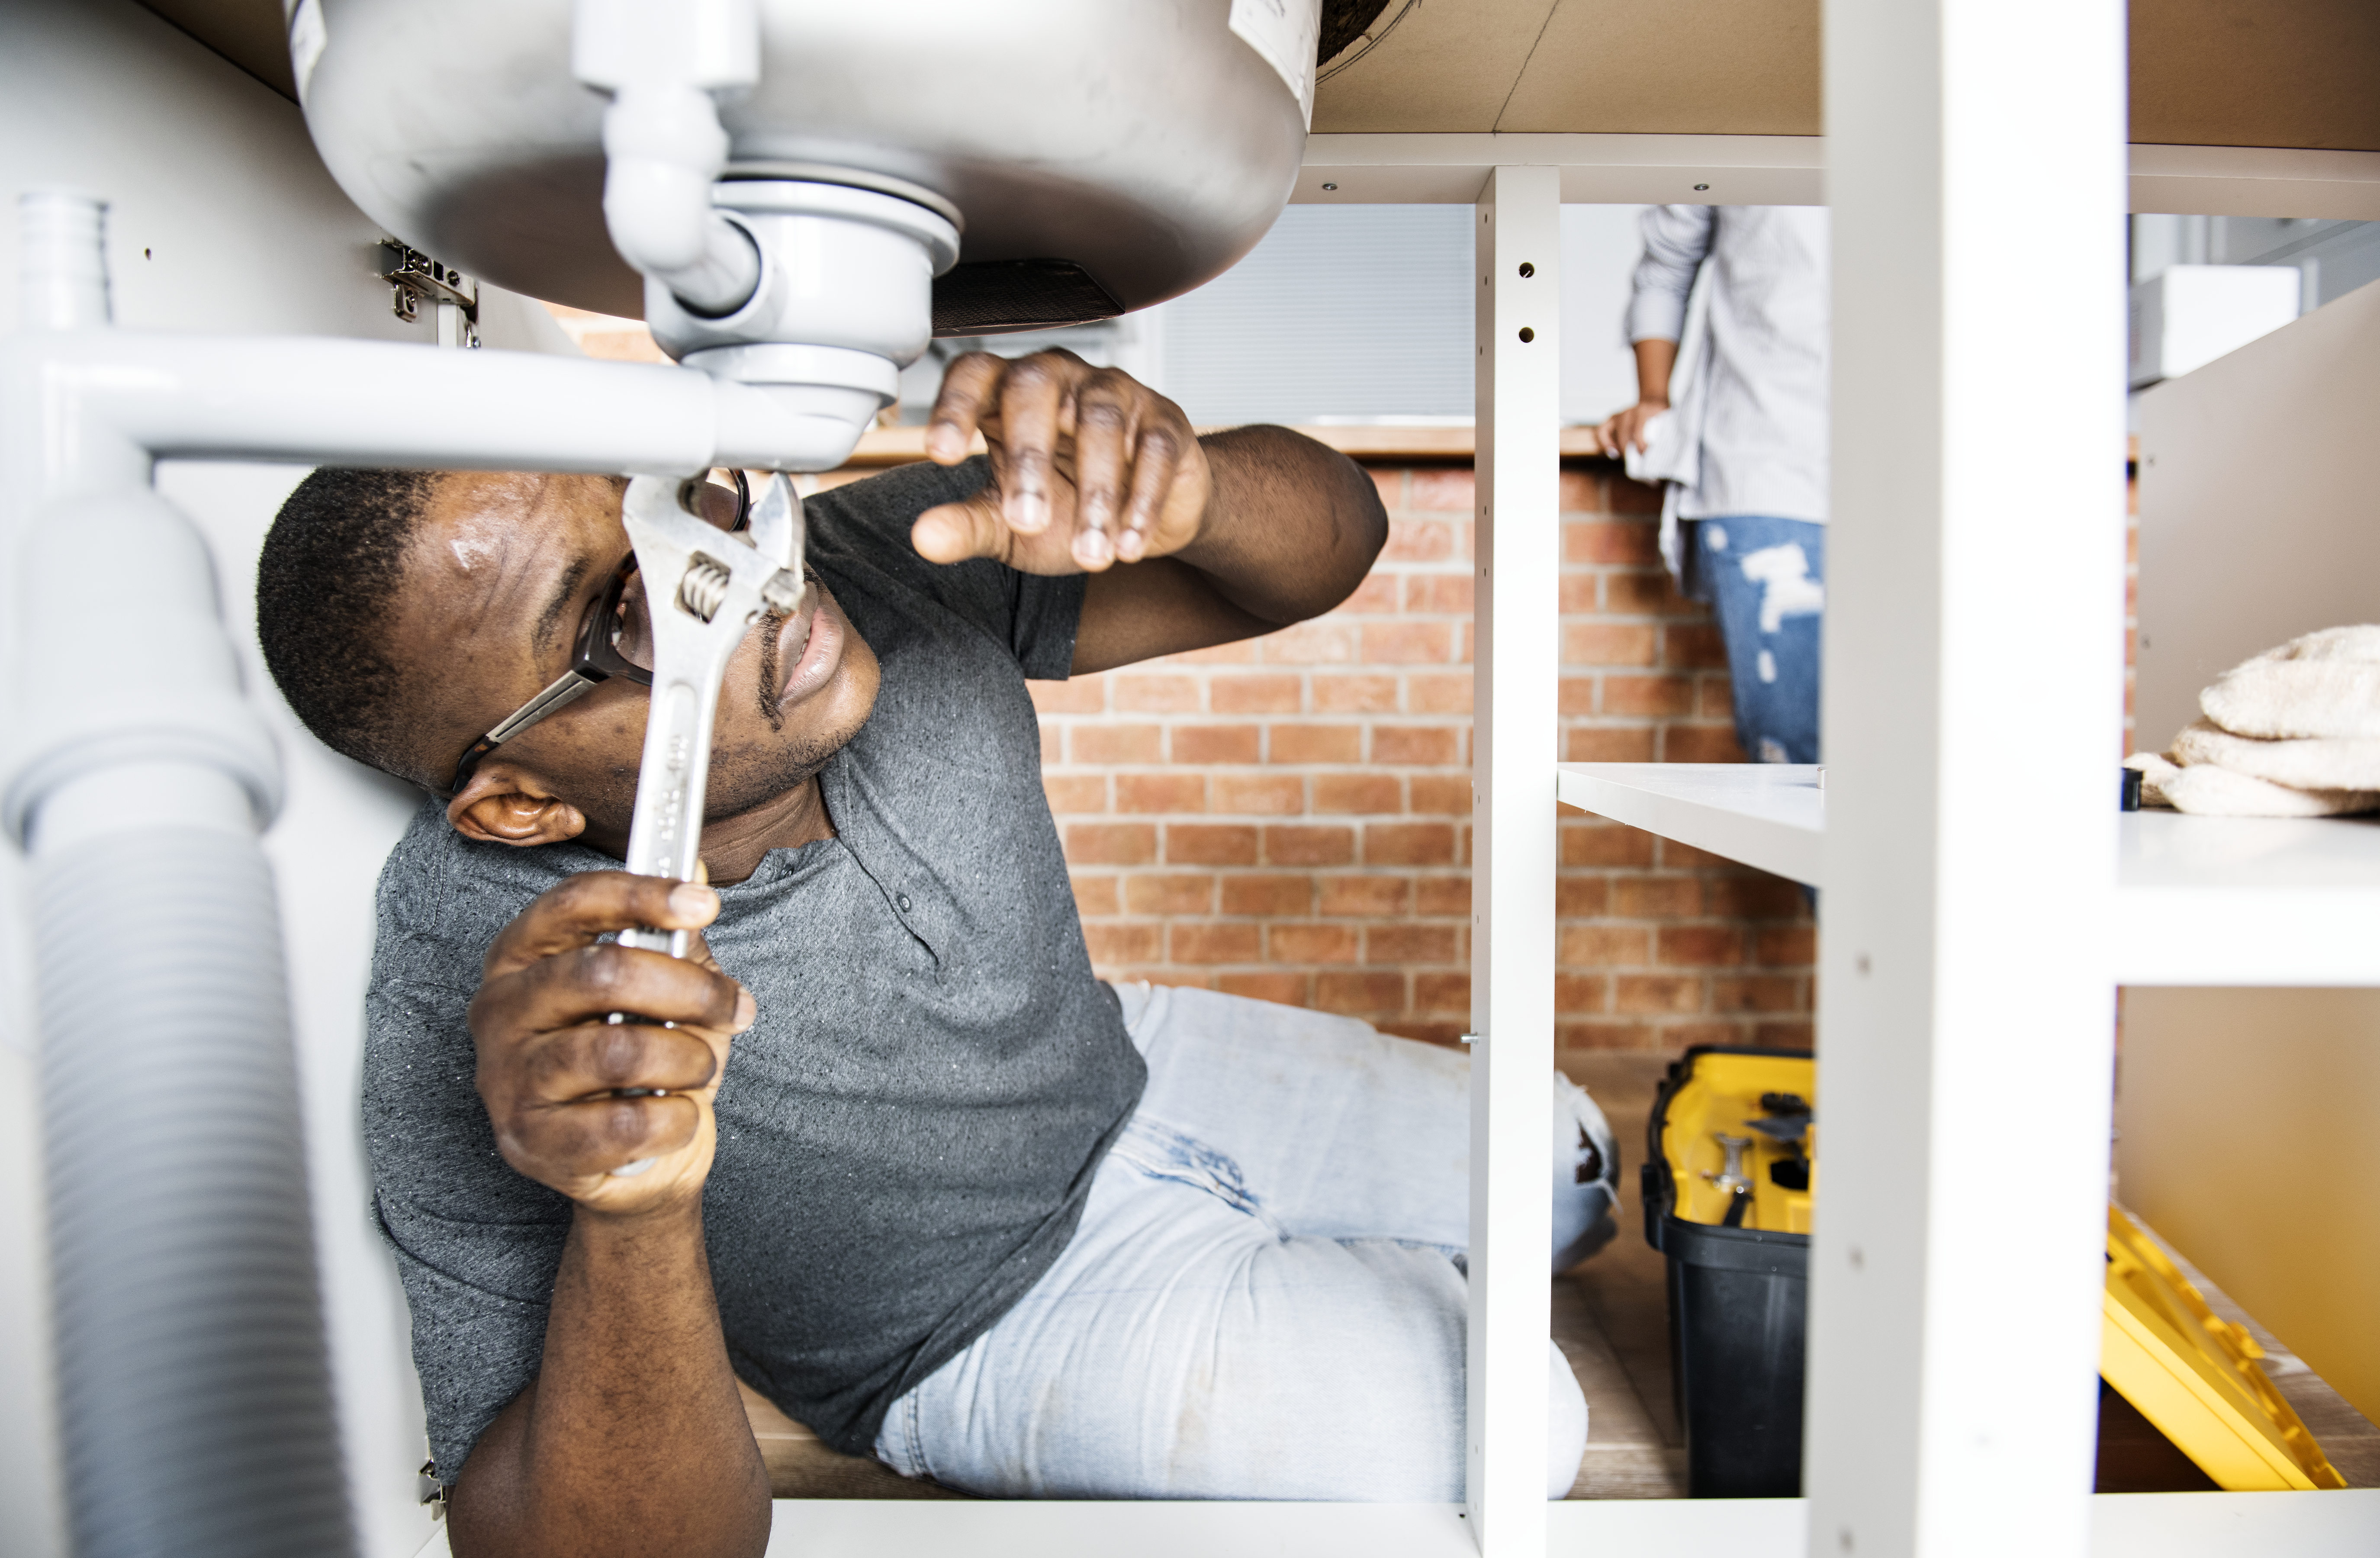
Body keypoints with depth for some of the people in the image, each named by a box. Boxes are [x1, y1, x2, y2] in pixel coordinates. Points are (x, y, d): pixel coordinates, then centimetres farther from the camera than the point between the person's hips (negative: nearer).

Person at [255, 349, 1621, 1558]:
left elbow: (1330, 530, -18)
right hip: (985, 1321, -4)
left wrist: (1178, 489, -43)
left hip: (1131, 1069, 5)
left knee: (1559, 1179, 15)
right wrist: (631, 1215, -51)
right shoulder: (481, 1014, -33)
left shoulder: (877, 562, -23)